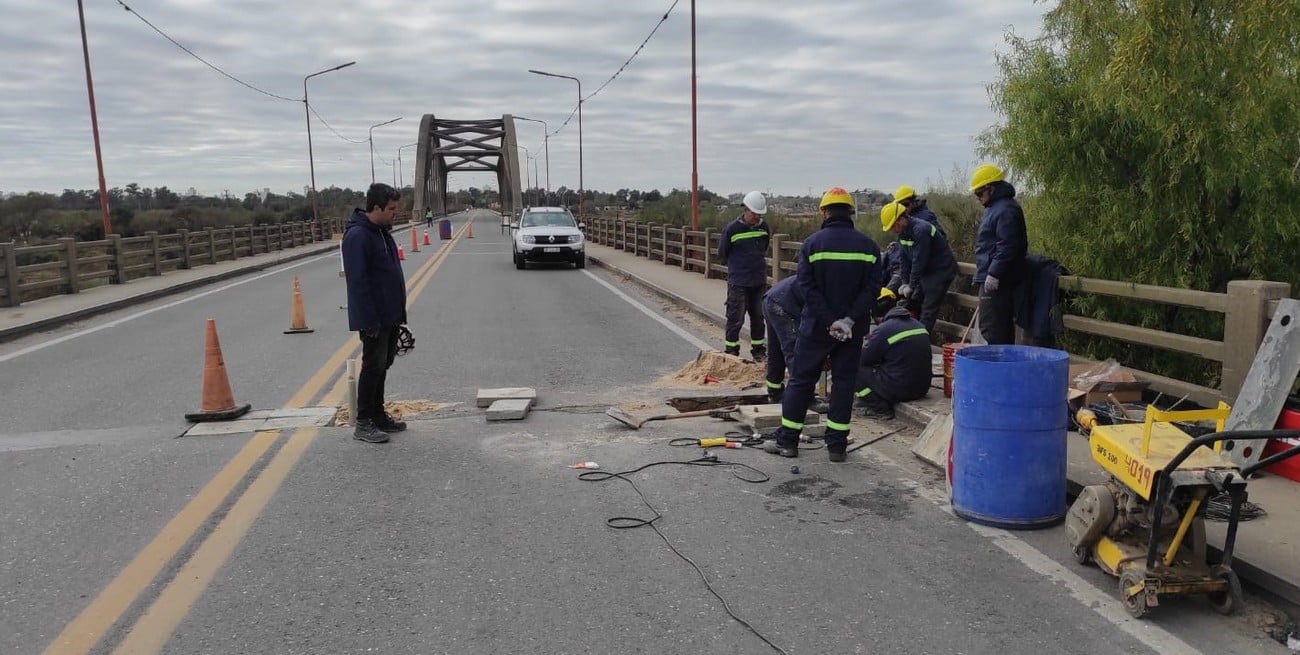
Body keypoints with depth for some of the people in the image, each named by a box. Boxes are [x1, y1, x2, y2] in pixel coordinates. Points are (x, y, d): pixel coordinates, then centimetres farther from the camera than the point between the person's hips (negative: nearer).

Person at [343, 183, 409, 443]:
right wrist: (369, 320, -24)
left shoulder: (382, 231, 12)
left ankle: (378, 415, 25)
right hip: (374, 319, -9)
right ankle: (363, 423, 5)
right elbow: (358, 282, -22)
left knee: (382, 365, 14)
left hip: (390, 316, 9)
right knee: (373, 366, -3)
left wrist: (399, 312, 18)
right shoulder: (357, 236, -18)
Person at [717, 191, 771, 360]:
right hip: (738, 283, -5)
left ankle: (758, 350, 23)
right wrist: (738, 266, 8)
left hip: (759, 281, 5)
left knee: (759, 317, 12)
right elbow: (722, 254, 2)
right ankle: (731, 351, 10)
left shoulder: (764, 227, 4)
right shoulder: (731, 229, -10)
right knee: (736, 318, -1)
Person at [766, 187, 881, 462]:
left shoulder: (812, 243, -7)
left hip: (816, 326, -2)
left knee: (801, 379, 8)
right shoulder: (868, 246, 1)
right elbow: (872, 288, -7)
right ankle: (837, 445, 12)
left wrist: (830, 322, -14)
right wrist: (850, 320, -14)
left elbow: (808, 287, -14)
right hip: (853, 329, 2)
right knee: (844, 382, 10)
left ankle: (787, 440, 13)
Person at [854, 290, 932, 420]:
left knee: (856, 369, 1)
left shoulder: (883, 330, -14)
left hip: (899, 390, -8)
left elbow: (863, 360, -5)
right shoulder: (918, 325, 10)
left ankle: (880, 409, -1)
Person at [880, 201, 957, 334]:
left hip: (941, 270, -9)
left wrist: (911, 286, -19)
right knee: (913, 304, 10)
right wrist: (904, 282, -2)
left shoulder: (920, 230, -27)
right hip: (926, 271, 9)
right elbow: (904, 259, 6)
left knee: (928, 310, -12)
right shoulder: (903, 232, 3)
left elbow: (919, 261, -26)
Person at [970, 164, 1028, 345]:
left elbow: (1006, 246, -22)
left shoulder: (1006, 210, -15)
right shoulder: (995, 208, 19)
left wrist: (994, 273, -23)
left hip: (996, 281, -11)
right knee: (1003, 325, 14)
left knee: (991, 327, -11)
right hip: (991, 277, 11)